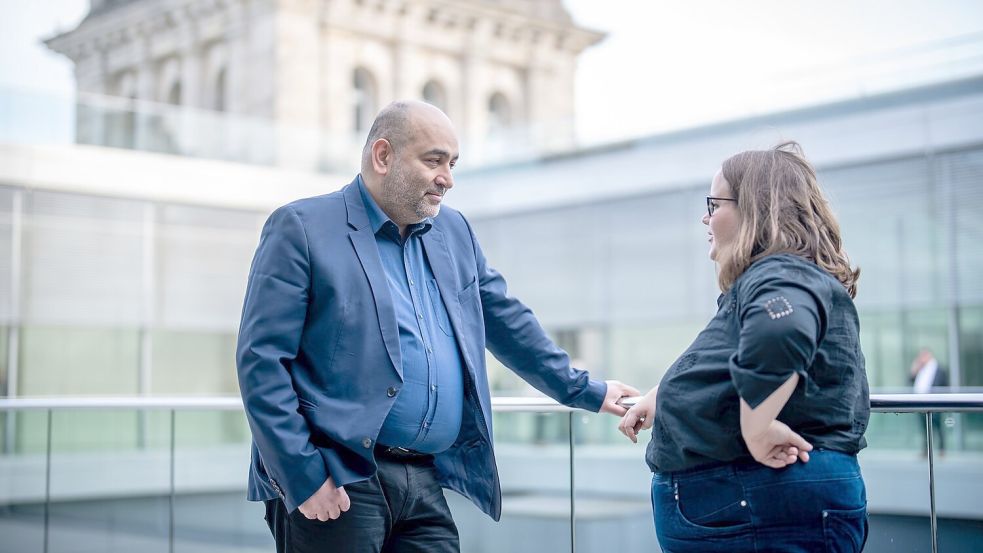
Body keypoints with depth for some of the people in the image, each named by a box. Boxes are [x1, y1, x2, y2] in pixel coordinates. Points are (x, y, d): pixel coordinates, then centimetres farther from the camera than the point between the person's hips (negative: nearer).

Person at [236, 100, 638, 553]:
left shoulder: (454, 232, 15)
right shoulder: (300, 228, -5)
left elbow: (507, 322, 26)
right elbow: (261, 359, -10)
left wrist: (583, 390, 29)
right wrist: (302, 477, -16)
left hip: (426, 484, 6)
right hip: (335, 485, -6)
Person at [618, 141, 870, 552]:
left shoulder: (782, 276, -14)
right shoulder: (761, 279, 20)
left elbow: (777, 334, -40)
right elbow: (717, 364, 37)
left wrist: (756, 430, -32)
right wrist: (660, 397, 36)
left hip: (769, 507, -10)